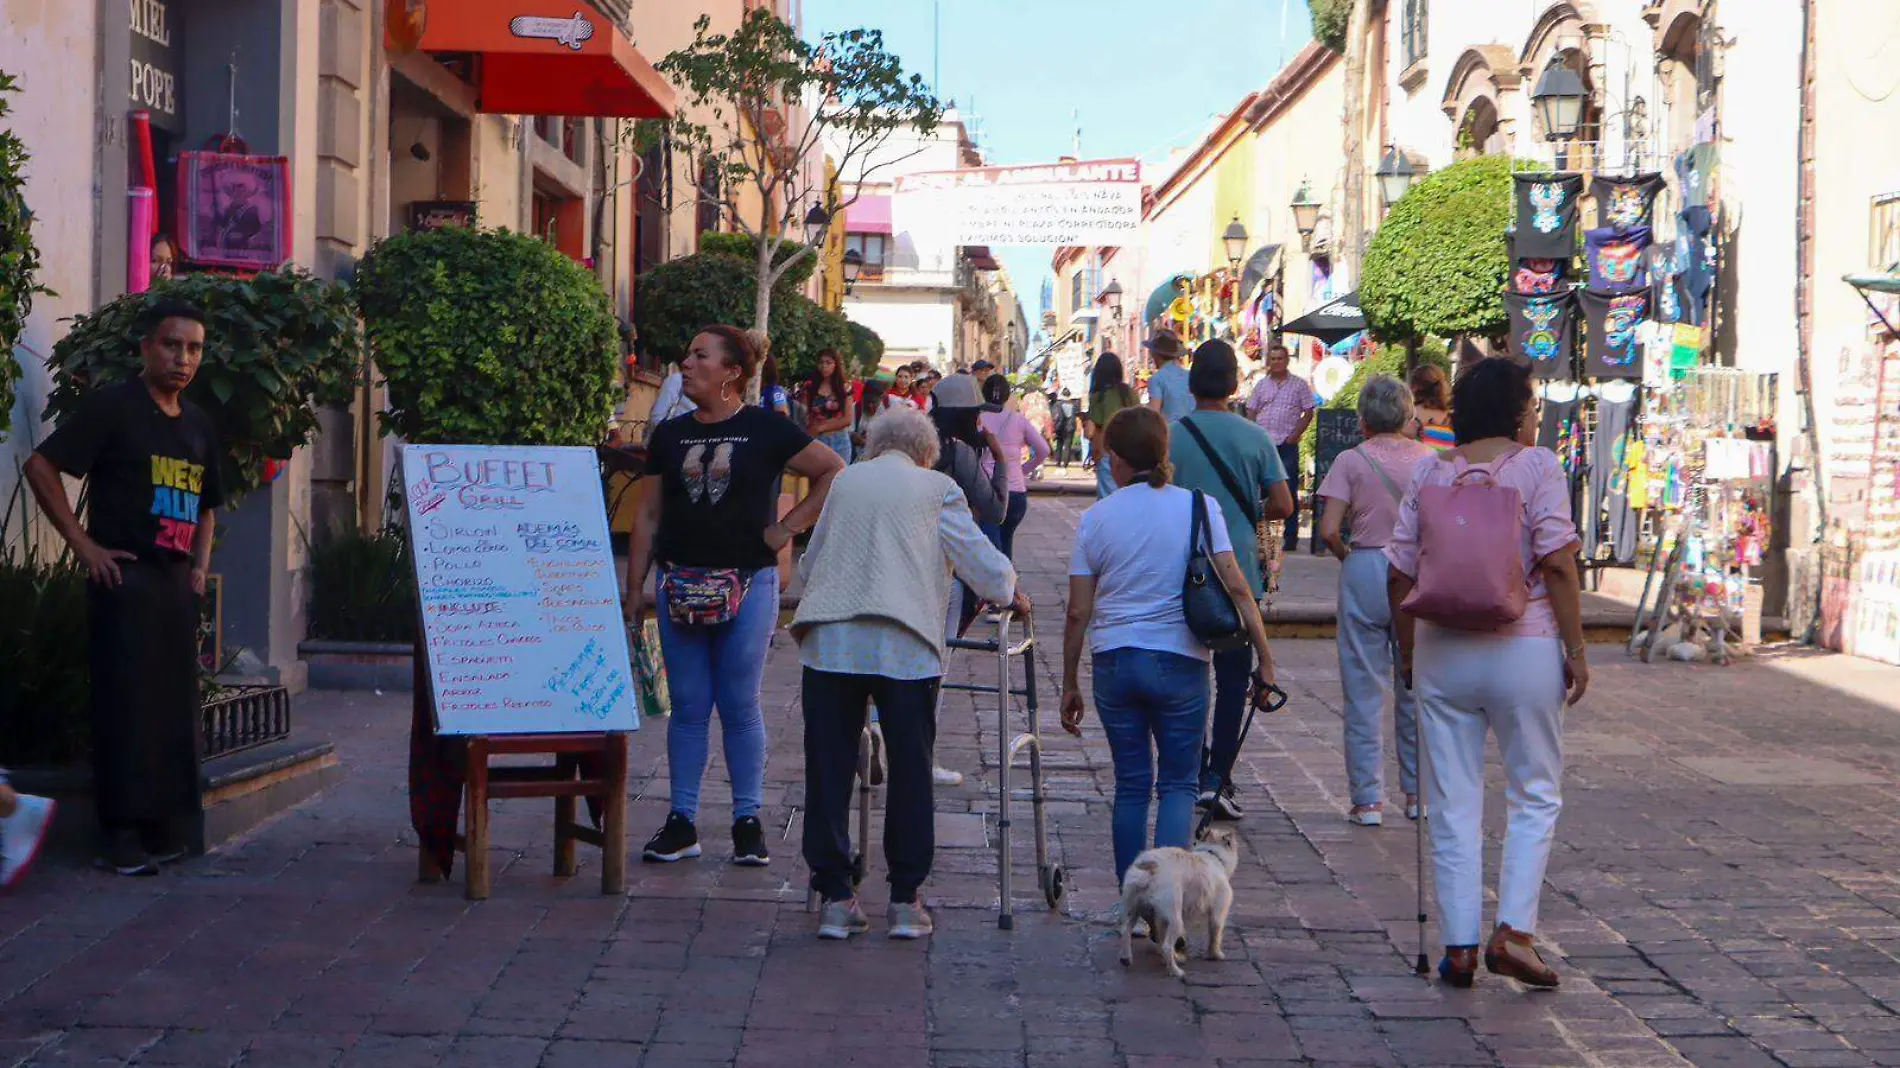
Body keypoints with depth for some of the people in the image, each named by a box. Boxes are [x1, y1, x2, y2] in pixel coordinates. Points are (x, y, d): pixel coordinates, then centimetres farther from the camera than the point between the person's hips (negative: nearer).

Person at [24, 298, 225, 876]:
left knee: (175, 706, 9)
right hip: (124, 576, -7)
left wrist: (200, 563, 11)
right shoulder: (112, 406, -6)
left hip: (177, 582, 7)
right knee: (127, 702, -6)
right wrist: (84, 545, -13)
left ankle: (167, 829, 17)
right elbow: (41, 467, -10)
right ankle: (121, 835, -1)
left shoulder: (199, 426, 15)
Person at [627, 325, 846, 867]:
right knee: (688, 707, 6)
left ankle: (748, 821, 12)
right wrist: (635, 588, 8)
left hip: (748, 585, -3)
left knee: (739, 706, 2)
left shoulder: (765, 430, -1)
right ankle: (682, 821, 12)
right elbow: (648, 513, 13)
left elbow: (834, 471, 1)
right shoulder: (671, 435, 10)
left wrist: (788, 527, -3)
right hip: (679, 586, 3)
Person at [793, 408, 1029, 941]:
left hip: (829, 640, 3)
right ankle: (905, 900, 10)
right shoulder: (936, 488, 8)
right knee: (910, 771, 7)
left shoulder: (845, 482, 18)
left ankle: (834, 897, 9)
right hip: (905, 646, -2)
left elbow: (809, 562, 28)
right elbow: (982, 562, 11)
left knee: (829, 768, 7)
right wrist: (1010, 594, 32)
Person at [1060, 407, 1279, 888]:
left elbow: (1078, 612, 2)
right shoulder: (1198, 506, -1)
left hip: (1114, 663, 1)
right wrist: (1265, 659, -3)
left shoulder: (1095, 518, 2)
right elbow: (1235, 586, -8)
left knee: (1130, 785, 11)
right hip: (1180, 662, -1)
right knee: (1178, 784, 8)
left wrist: (1070, 685, 10)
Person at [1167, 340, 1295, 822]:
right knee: (1233, 677, 7)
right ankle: (1218, 776, -1)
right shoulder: (1254, 437, -4)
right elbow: (1283, 505, -3)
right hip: (1240, 574, 0)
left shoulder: (1171, 437, -6)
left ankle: (1193, 772, 16)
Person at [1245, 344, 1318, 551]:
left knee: (1289, 492, -3)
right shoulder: (1261, 384, 12)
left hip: (1287, 445, -3)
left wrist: (1294, 435, -8)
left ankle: (1291, 537, 2)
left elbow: (1308, 413, 3)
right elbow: (1251, 412, 14)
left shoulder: (1299, 384, 4)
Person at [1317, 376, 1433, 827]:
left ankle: (1368, 799, 4)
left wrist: (1347, 556, 7)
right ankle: (1419, 793, 21)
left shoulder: (1351, 461, -5)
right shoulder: (1429, 460, 2)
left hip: (1365, 572, -2)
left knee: (1364, 691, 3)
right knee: (1416, 687, 14)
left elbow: (1329, 530, -12)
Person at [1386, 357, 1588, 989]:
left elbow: (1400, 574, 5)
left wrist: (1407, 651, 16)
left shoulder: (1431, 474, 6)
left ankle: (1459, 946, 10)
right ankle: (1514, 931, 0)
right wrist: (1576, 650, -6)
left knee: (1454, 805, 8)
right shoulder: (1537, 467, -4)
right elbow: (1557, 564, -12)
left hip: (1442, 651, 3)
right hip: (1523, 649, -3)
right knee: (1535, 795, 11)